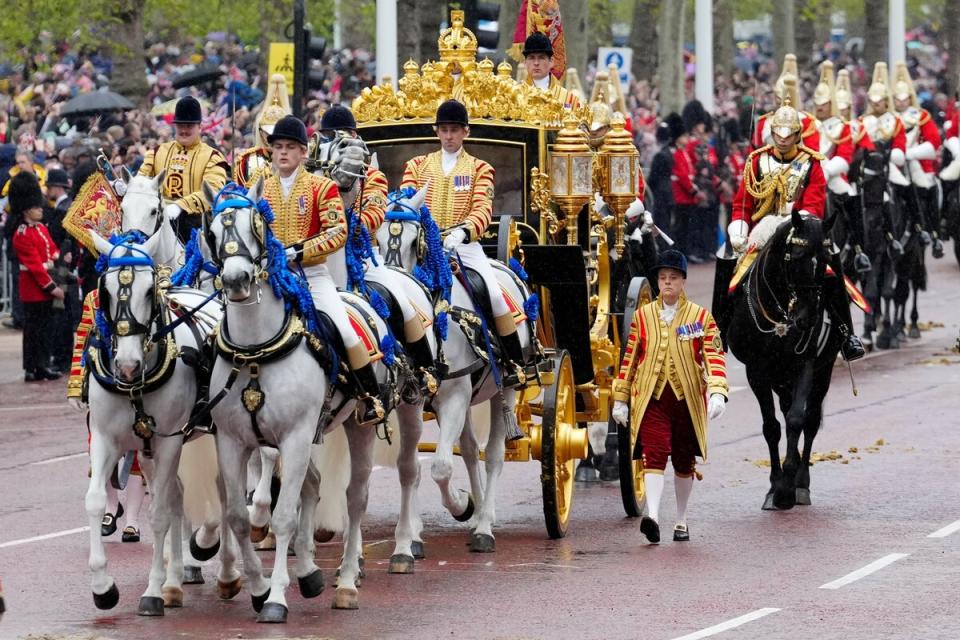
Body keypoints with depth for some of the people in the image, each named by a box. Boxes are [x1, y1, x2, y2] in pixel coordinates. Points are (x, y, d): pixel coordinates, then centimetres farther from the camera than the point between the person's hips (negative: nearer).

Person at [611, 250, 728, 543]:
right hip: (652, 398, -1)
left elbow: (714, 356, -6)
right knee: (654, 455, -18)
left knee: (684, 461, 12)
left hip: (688, 398, 1)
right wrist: (620, 399, 8)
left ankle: (681, 521, 26)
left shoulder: (701, 317, 2)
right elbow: (629, 358, 9)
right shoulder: (643, 316, 6)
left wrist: (717, 393, -21)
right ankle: (652, 516, -29)